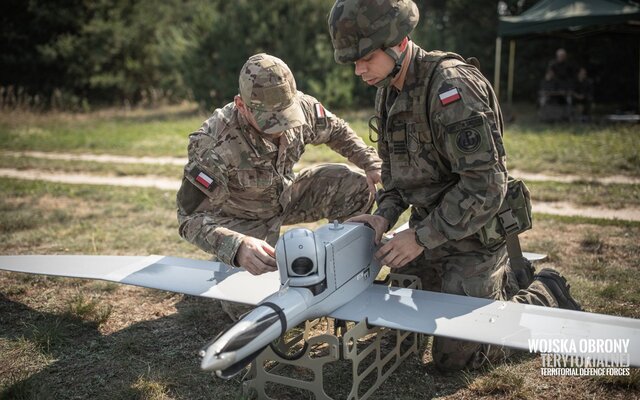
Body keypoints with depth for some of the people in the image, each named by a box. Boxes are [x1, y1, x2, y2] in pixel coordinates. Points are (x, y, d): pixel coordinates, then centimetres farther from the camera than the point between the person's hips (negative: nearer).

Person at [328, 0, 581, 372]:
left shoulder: (453, 86, -25)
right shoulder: (388, 93, 3)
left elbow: (486, 185, -28)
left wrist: (422, 237, -22)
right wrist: (385, 215, -6)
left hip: (472, 236, -8)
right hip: (430, 230, 9)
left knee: (453, 355, -2)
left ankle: (546, 294, 18)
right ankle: (512, 277, 35)